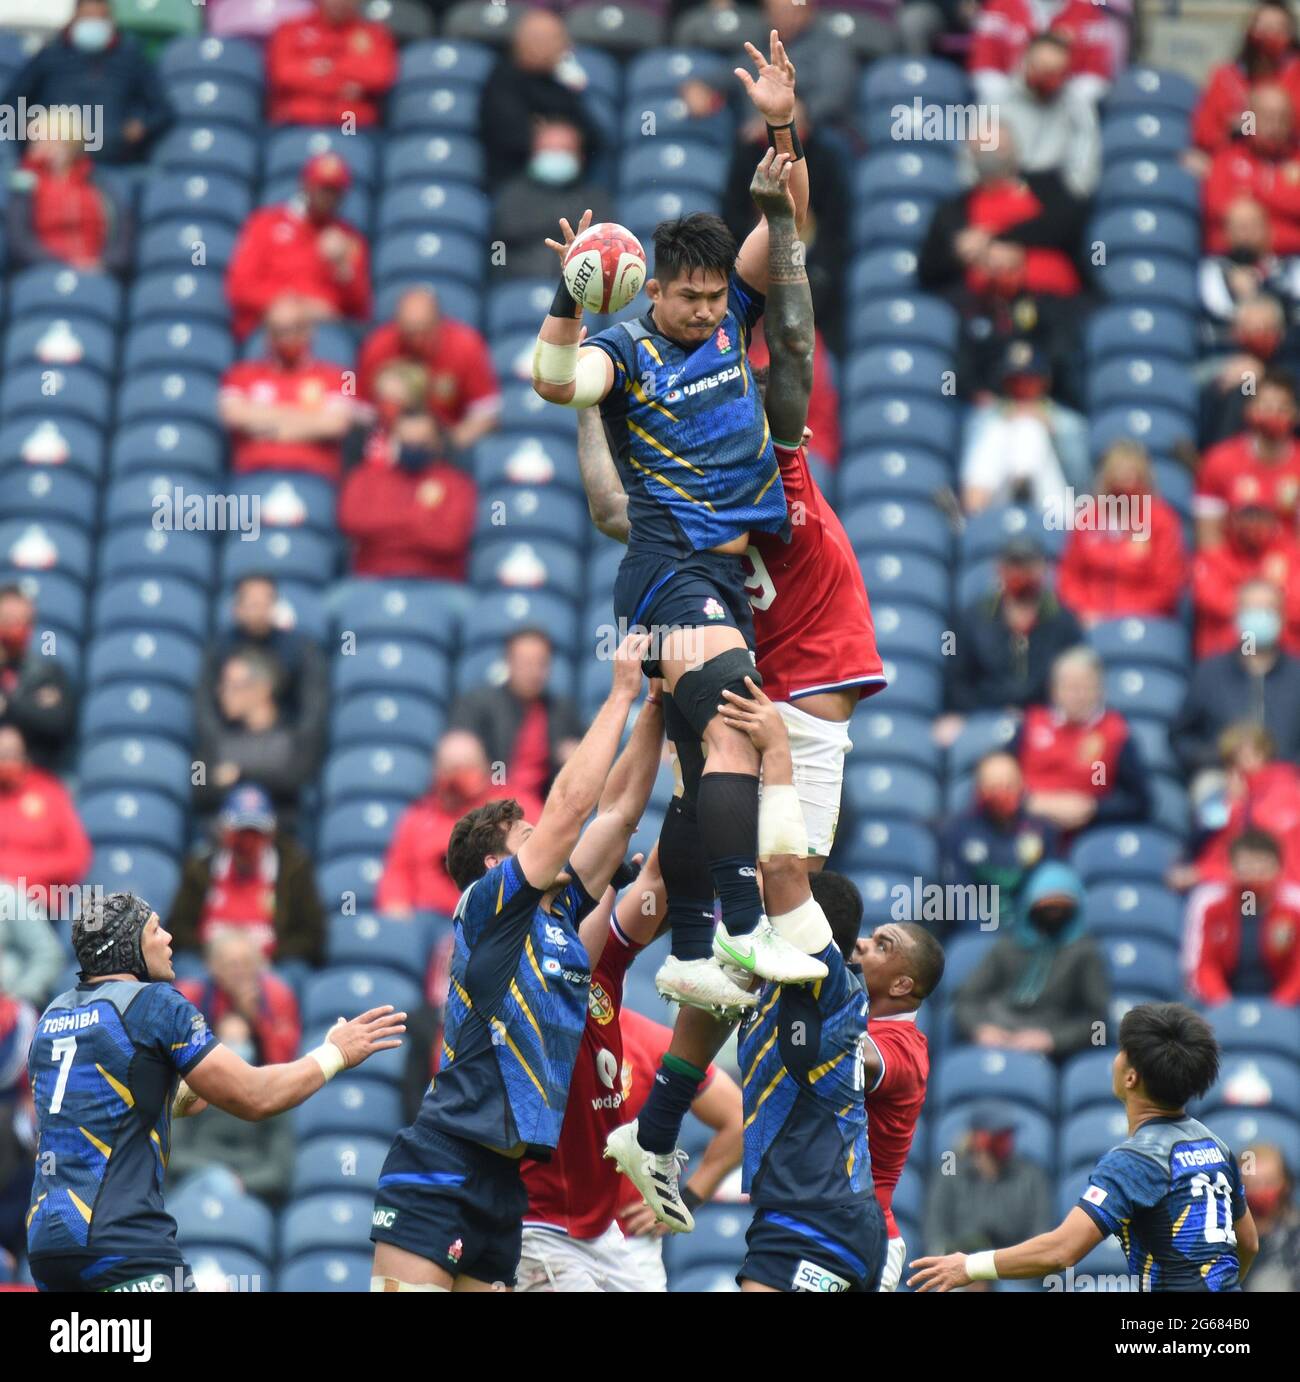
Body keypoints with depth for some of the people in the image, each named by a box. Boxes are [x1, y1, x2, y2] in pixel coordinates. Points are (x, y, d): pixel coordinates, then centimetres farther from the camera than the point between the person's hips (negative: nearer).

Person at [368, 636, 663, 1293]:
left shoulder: (560, 916, 16)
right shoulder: (490, 905, -3)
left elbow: (618, 811, 19)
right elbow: (571, 805, -8)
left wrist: (656, 706, 14)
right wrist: (622, 692, -2)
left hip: (504, 1180, 8)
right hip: (441, 1164, -8)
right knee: (409, 1290, -14)